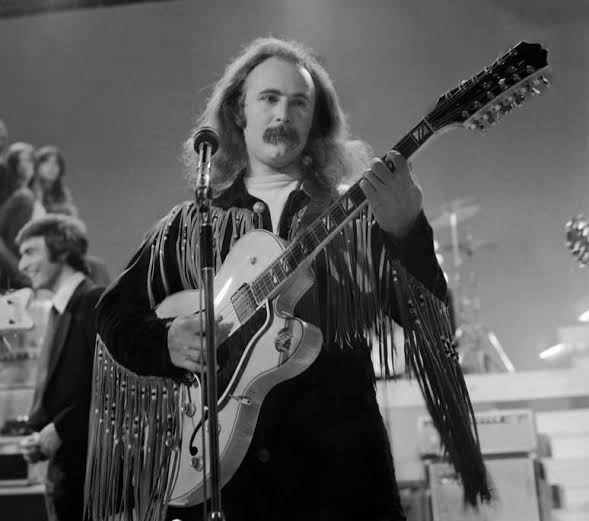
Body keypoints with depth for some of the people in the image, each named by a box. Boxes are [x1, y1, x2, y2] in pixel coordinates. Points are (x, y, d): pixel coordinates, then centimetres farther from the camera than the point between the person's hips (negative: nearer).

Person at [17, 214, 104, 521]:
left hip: (90, 464, -8)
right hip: (62, 467, 8)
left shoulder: (95, 302, -11)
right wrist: (40, 437, 3)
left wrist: (60, 429, -14)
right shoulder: (59, 310, 14)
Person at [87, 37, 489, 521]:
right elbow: (115, 314, 10)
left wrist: (407, 230, -22)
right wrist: (167, 340, -11)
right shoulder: (186, 226, 9)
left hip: (337, 460, -1)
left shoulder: (355, 215, 5)